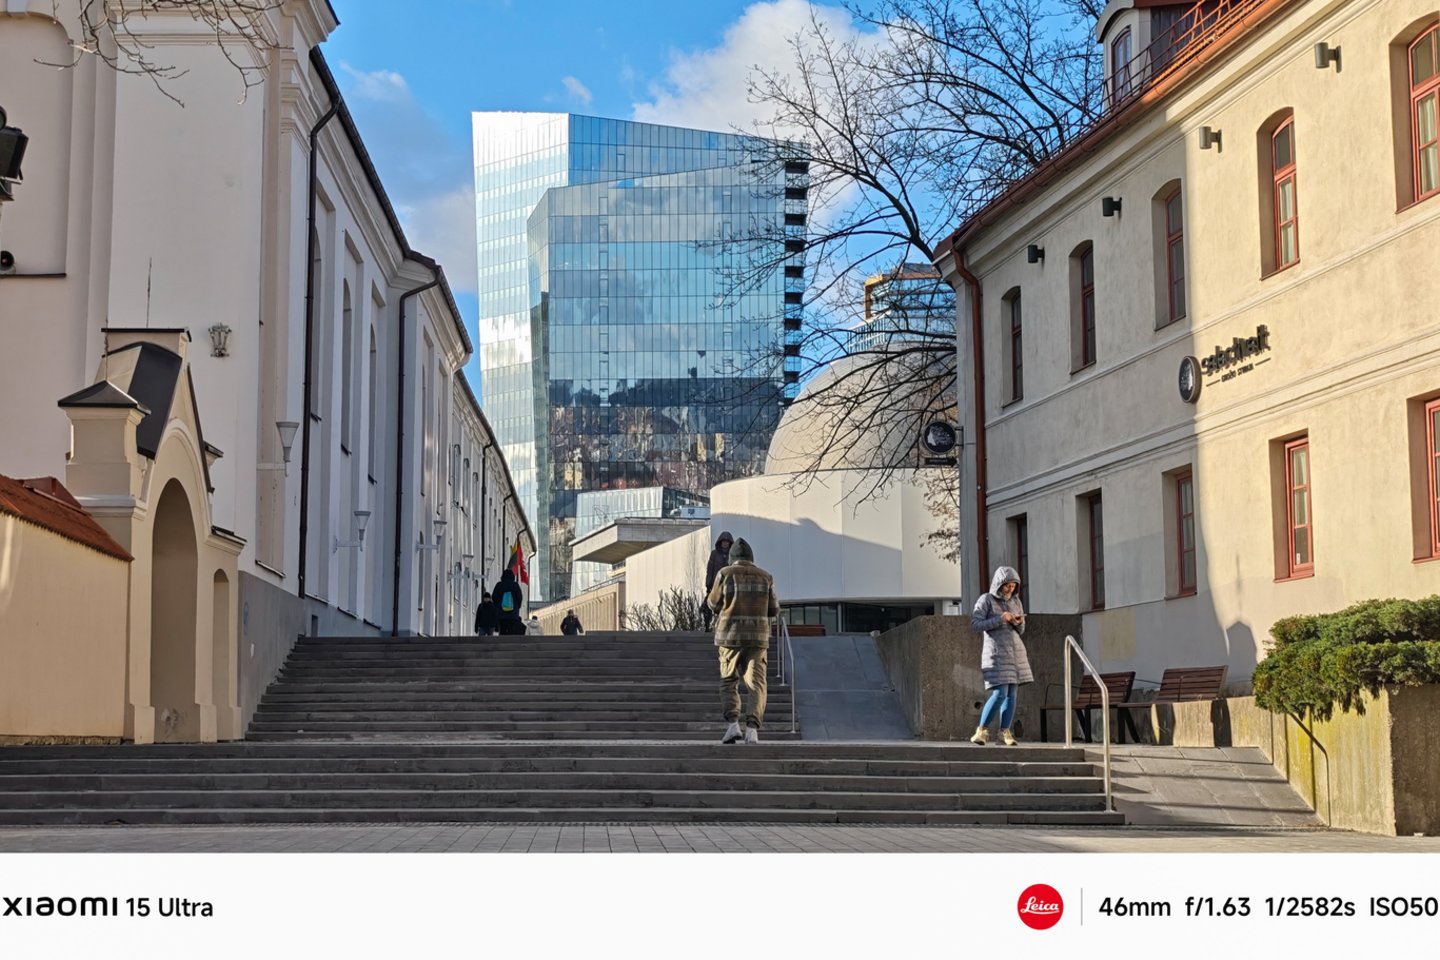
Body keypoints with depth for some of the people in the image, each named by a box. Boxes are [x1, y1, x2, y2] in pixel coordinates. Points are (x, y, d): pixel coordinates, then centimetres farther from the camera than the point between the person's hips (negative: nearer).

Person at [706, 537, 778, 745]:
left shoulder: (725, 574, -1)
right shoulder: (765, 577, 6)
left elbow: (713, 604, 7)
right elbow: (773, 610, 12)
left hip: (730, 636, -1)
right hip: (758, 637, 1)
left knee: (728, 683, 10)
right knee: (756, 684, 2)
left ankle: (732, 723, -8)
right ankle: (752, 728, -13)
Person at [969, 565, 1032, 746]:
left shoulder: (1015, 602, 11)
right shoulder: (986, 600, -4)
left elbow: (1020, 631, 15)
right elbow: (975, 623, -13)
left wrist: (1019, 623, -8)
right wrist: (1000, 619, -19)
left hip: (1015, 651, 6)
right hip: (996, 652, -6)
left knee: (1011, 694, 1)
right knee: (1000, 694, -14)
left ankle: (1005, 732, 6)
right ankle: (982, 730, -3)